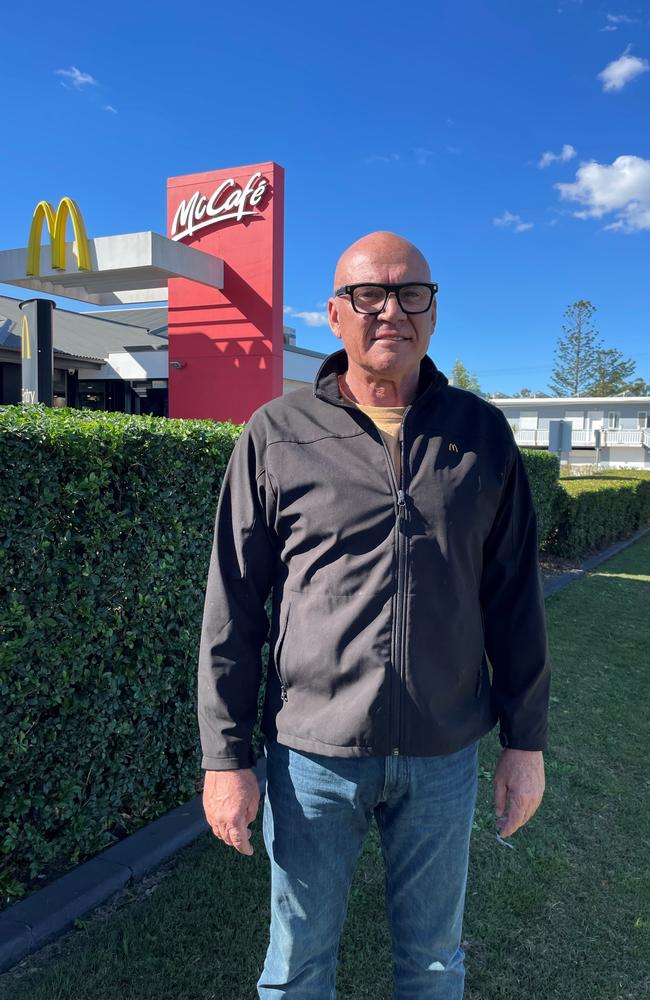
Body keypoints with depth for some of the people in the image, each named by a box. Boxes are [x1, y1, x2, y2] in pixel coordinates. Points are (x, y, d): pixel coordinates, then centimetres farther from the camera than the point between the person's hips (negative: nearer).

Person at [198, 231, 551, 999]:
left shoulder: (481, 433, 2)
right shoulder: (277, 435, -5)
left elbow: (514, 596, 5)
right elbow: (232, 608, -4)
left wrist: (525, 740, 5)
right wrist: (225, 754, -4)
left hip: (444, 754, 2)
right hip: (312, 754, -1)